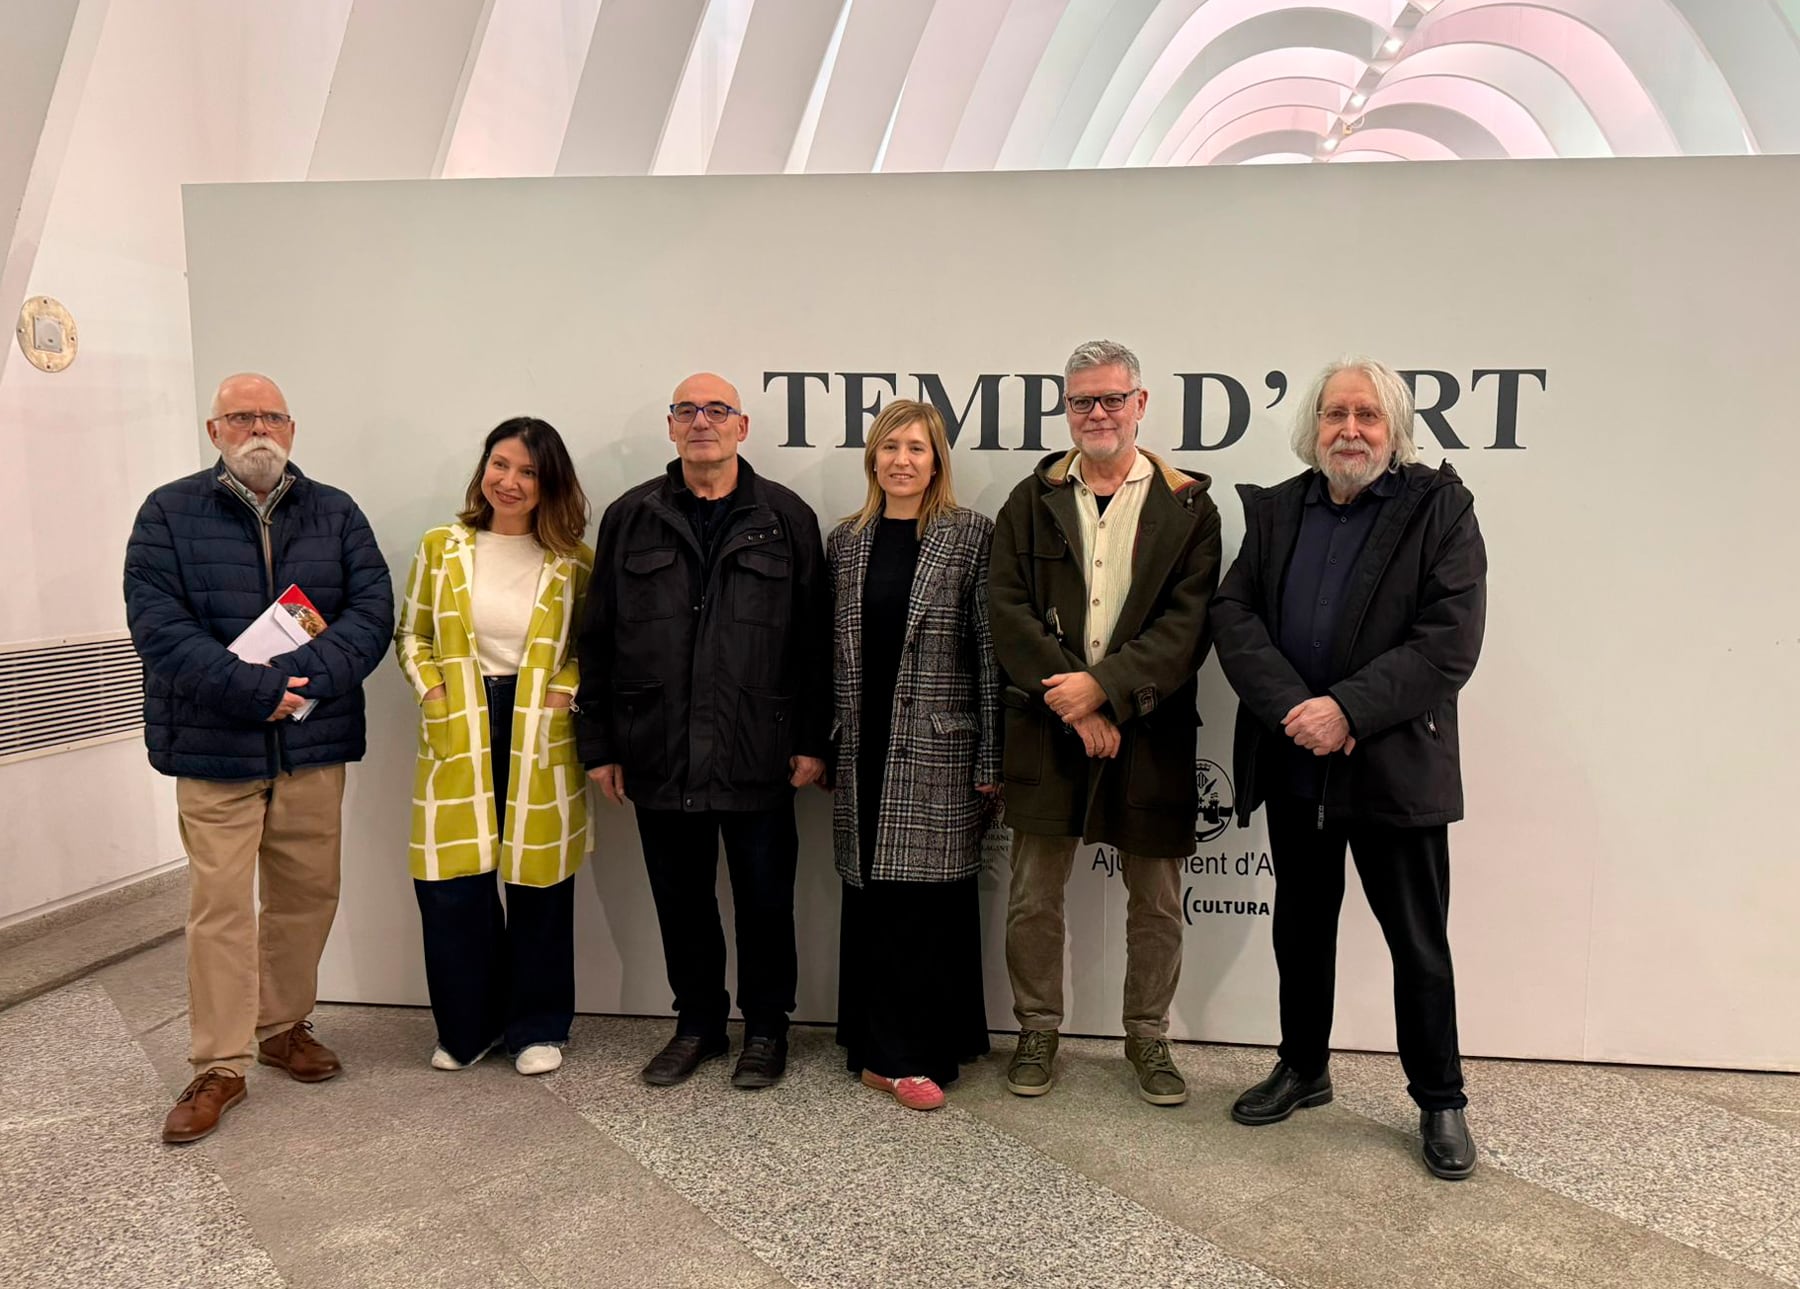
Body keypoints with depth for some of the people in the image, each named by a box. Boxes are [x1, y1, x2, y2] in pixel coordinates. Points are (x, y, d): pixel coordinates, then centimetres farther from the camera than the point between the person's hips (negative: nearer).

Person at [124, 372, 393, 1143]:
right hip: (214, 747, -2)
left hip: (315, 745, 3)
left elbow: (372, 609, -3)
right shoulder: (170, 513, 1)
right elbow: (156, 623, -10)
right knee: (220, 907, 0)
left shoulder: (335, 513, 8)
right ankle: (220, 1066, 13)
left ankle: (283, 1025, 31)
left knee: (306, 896, 12)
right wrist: (251, 690, -21)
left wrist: (302, 678, -18)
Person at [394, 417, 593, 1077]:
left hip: (539, 736, 0)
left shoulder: (572, 562, 2)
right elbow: (411, 634, 12)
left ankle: (536, 1026, 23)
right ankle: (467, 1024, 20)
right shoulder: (440, 548, 4)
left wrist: (566, 691, -6)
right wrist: (431, 691, -3)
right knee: (453, 885, -1)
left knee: (538, 881, 5)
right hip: (458, 737, 1)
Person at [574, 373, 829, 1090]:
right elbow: (598, 639, 8)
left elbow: (815, 640, 1)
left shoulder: (786, 518, 3)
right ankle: (697, 1023, 31)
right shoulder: (630, 519, 7)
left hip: (758, 756, -1)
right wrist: (598, 743, 4)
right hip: (660, 756, 2)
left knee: (765, 901, 9)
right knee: (680, 902, 13)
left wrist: (813, 740, -3)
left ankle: (765, 1026, 28)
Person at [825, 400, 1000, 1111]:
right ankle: (884, 1048, 22)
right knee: (871, 894, 9)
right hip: (865, 749, 4)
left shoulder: (970, 534, -2)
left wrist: (990, 758, -9)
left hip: (936, 747, -4)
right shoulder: (847, 539, 10)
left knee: (929, 894, 0)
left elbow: (990, 650, -5)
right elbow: (833, 648, 12)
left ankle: (906, 1053, 14)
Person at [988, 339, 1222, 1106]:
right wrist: (1072, 703, -13)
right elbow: (1007, 610, -3)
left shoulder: (1188, 508, 3)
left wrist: (1105, 686, -17)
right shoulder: (1031, 502, 7)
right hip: (1047, 726, 1)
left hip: (1151, 730, 0)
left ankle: (1148, 1037, 30)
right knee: (1034, 897, 8)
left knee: (1157, 900, 10)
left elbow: (1189, 623, -6)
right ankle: (1037, 1031, 27)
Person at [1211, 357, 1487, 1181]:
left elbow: (1450, 641, -14)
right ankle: (1303, 1068, 36)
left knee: (1420, 944, 7)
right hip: (1295, 764, 4)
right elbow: (1234, 614, -3)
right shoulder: (1275, 511, 7)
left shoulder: (1439, 509, -5)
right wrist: (1293, 708, -18)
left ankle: (1440, 1102, 25)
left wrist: (1348, 709, -22)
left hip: (1394, 765, -4)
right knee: (1301, 927, 17)